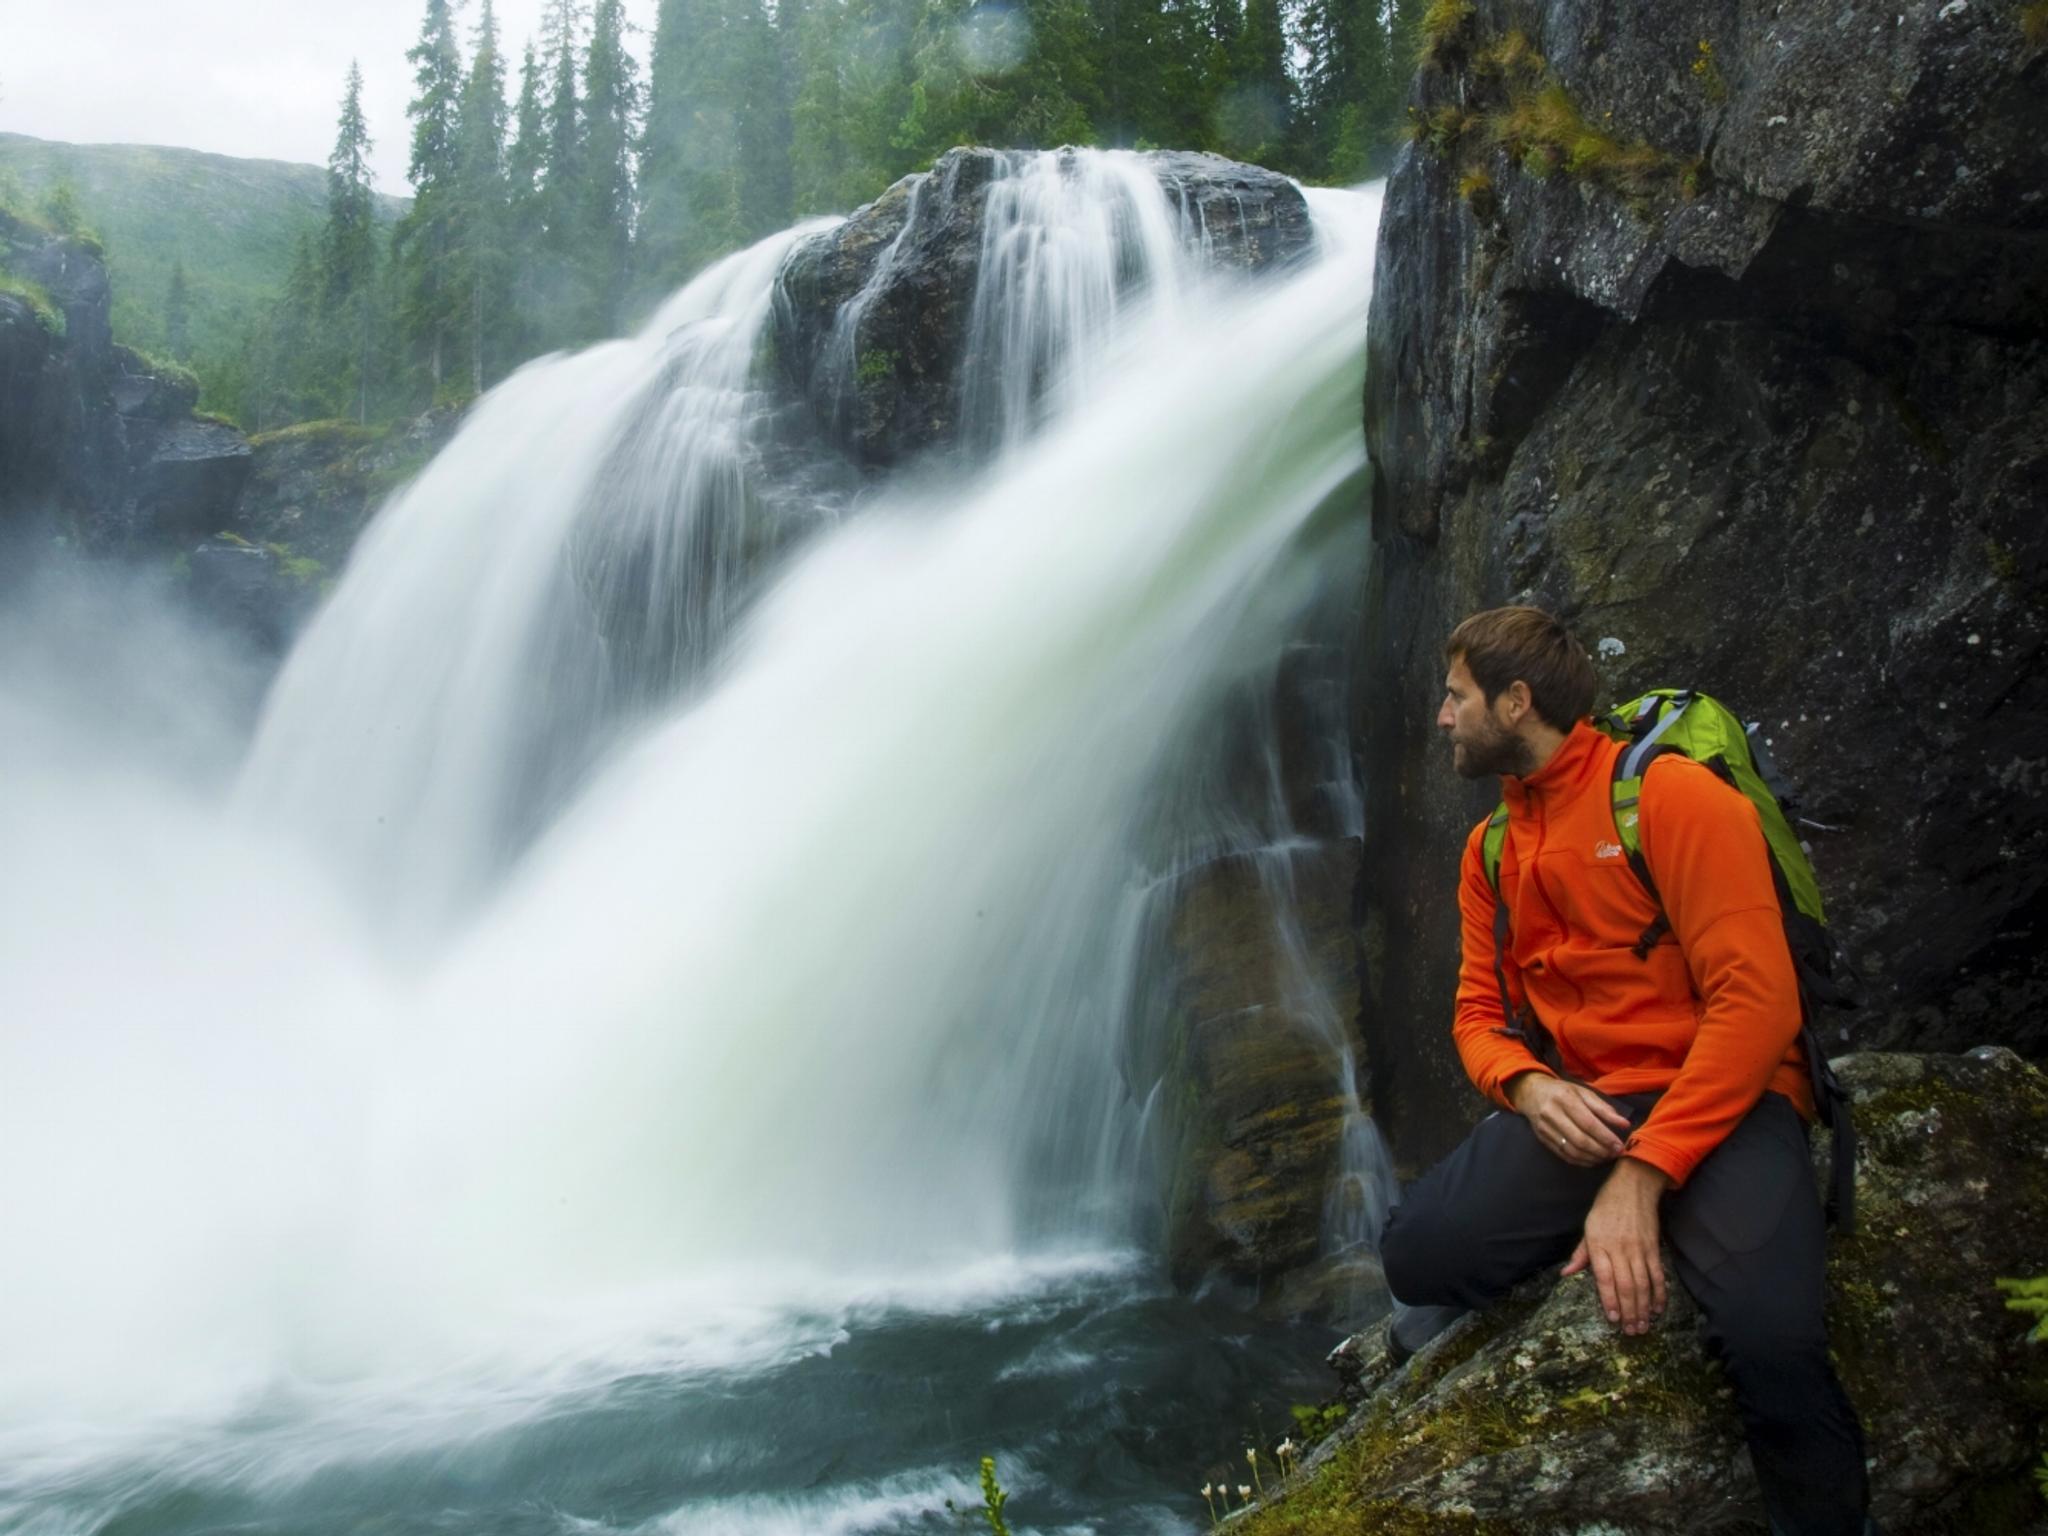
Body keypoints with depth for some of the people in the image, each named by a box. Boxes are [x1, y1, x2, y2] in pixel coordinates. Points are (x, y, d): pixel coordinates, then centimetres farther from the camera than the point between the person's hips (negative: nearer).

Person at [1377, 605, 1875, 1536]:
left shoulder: (1670, 795, -9)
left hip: (1722, 1104, -5)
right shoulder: (1490, 849, 15)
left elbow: (1757, 999, -16)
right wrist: (1528, 1087, -12)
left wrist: (1643, 1173, -24)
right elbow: (1479, 1014, 14)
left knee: (1768, 1340, -31)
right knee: (1417, 1250, -22)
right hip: (1579, 1110, 5)